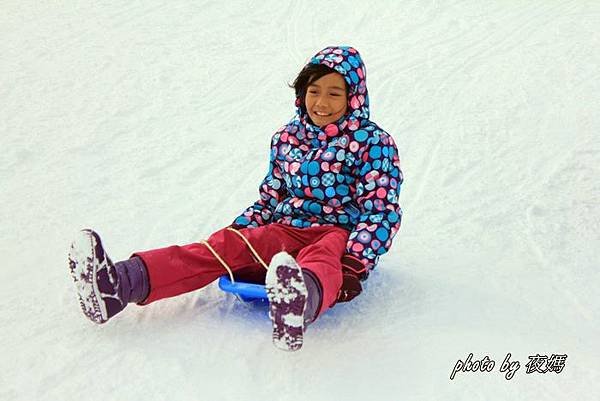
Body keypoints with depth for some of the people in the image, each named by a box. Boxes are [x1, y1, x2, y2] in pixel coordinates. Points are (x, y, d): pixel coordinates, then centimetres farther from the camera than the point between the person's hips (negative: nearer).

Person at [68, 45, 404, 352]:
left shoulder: (373, 142, 0)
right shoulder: (286, 138, 15)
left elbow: (382, 211, -8)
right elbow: (270, 198, 22)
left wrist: (355, 264, -22)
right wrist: (238, 229, 5)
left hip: (340, 234, -4)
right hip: (286, 231, 5)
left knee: (321, 259, -41)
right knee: (225, 244, -23)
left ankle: (300, 304, -80)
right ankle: (119, 284, -42)